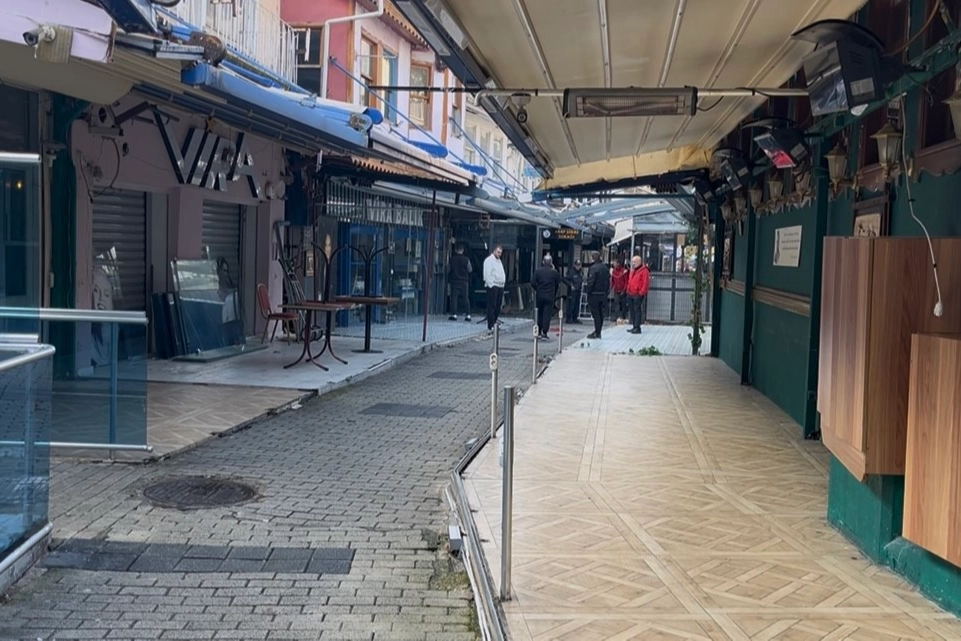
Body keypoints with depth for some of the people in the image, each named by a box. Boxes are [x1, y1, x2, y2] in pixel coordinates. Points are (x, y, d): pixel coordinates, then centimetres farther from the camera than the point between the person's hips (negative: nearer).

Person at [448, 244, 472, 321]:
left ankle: (454, 314, -3)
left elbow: (448, 270, 2)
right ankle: (467, 314, 4)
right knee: (466, 298, 7)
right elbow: (470, 270, 2)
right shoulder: (466, 259, -6)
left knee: (454, 298, 3)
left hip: (454, 281, 0)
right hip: (464, 282, 1)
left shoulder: (451, 259, -4)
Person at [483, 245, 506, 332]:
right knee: (492, 306, -9)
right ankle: (491, 326, -9)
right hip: (493, 286, -9)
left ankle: (494, 321, 20)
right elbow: (487, 274, -14)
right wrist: (491, 285, -20)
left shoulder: (499, 261, 22)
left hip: (500, 286, 9)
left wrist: (503, 284, 15)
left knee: (498, 306, 10)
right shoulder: (489, 260, -7)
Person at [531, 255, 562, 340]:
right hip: (550, 296, -2)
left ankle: (539, 332, 19)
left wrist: (536, 289, 11)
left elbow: (533, 283, -4)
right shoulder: (554, 272, -6)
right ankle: (544, 333, -4)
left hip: (540, 295, 2)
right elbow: (558, 284, 0)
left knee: (540, 314, 15)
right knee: (547, 314, 0)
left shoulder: (538, 271, -3)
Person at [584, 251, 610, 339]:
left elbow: (590, 282, -19)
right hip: (603, 294, 8)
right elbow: (608, 281, 12)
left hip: (594, 294, -8)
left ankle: (597, 333, -4)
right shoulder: (605, 268, 10)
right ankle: (598, 332, 18)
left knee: (595, 314, -4)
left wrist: (587, 291, -11)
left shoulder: (593, 268, -16)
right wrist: (606, 291, 16)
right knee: (600, 314, 12)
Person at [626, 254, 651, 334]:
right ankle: (634, 327, 17)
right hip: (631, 294, 9)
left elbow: (645, 283, -14)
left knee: (637, 310, -9)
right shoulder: (633, 270, 19)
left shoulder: (644, 271, -9)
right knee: (632, 310, 11)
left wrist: (641, 293, -18)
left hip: (638, 294, -9)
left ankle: (637, 328, -9)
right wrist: (628, 290, 16)